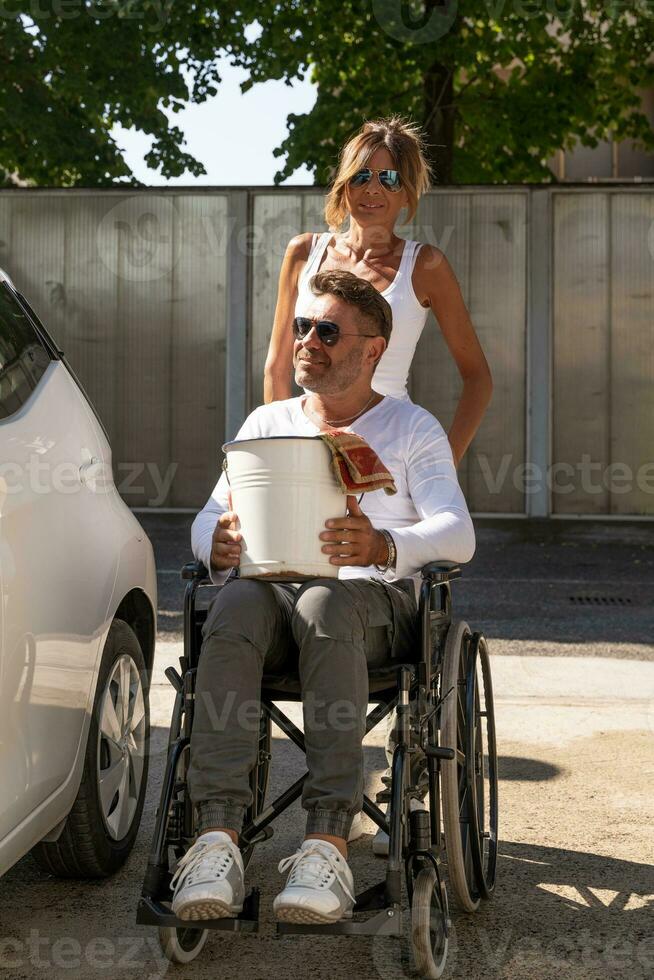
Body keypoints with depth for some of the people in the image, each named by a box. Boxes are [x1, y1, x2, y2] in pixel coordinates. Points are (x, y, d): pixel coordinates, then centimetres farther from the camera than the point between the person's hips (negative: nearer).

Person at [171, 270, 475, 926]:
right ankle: (217, 835, -45)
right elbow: (206, 520, 13)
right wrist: (219, 544, -14)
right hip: (273, 586, 2)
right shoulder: (267, 423, 23)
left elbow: (459, 534, -3)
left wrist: (383, 546, -26)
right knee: (235, 603, -35)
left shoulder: (412, 428, 13)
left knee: (327, 604, -39)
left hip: (378, 598, -2)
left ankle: (328, 842, -47)